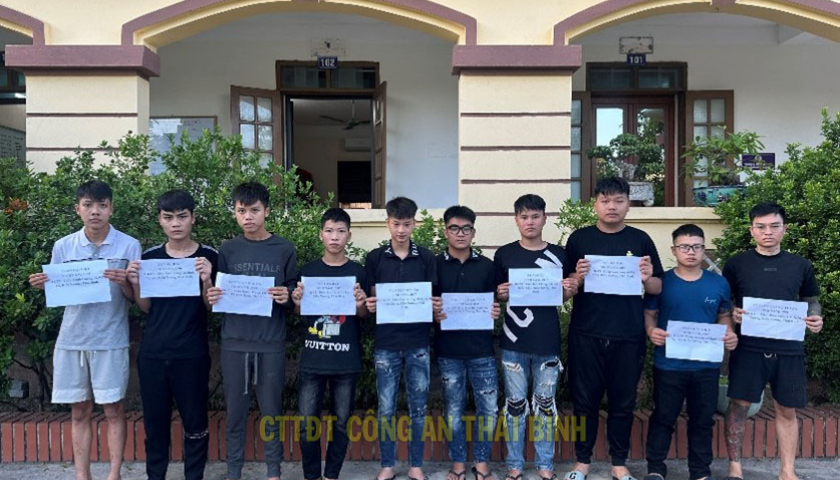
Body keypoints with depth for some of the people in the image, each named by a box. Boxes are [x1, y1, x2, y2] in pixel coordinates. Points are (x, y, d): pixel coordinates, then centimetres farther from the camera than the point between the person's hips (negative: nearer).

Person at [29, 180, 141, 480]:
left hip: (111, 340, -3)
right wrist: (43, 285, -10)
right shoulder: (63, 246, 4)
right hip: (72, 339, 3)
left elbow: (135, 297, -3)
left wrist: (124, 282, -23)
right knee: (79, 412, 10)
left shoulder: (129, 246, -4)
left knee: (113, 410, 4)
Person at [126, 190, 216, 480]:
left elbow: (212, 307, -3)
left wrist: (206, 280, -21)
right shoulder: (149, 257, 6)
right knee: (154, 421, 11)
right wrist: (136, 284, -7)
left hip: (191, 354, -3)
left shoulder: (208, 256, -4)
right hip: (152, 352, 3)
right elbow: (146, 307, 11)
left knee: (194, 422, 4)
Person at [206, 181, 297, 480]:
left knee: (271, 411, 7)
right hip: (234, 343, 1)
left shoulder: (284, 249, 1)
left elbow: (294, 296, 6)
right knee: (235, 412, 9)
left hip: (271, 344, -1)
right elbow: (218, 293, 11)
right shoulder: (227, 250, 5)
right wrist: (212, 298, -10)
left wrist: (286, 298, -15)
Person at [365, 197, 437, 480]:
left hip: (418, 343, 0)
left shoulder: (426, 258, 3)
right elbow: (371, 298, 6)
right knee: (386, 409, 7)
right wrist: (369, 306, -16)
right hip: (386, 343, 0)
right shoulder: (375, 258, 3)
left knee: (418, 408, 8)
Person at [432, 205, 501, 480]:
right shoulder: (435, 265, 1)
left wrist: (496, 312, -10)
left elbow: (495, 303, 11)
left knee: (488, 407, 4)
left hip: (481, 349, 1)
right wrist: (433, 315, -16)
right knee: (454, 408, 9)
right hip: (448, 351, -1)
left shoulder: (486, 266, 6)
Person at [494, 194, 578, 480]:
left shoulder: (558, 255, 5)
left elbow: (562, 298, 12)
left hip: (548, 343, 1)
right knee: (515, 404, 6)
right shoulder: (504, 254, 1)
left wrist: (571, 291, -9)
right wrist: (501, 294, -14)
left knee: (545, 403, 9)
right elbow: (495, 296, 7)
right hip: (514, 342, -1)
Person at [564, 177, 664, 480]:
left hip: (628, 336, 0)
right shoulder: (579, 238, 4)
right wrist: (577, 277, -15)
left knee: (623, 402, 9)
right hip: (586, 334, 0)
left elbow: (658, 289, 7)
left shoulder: (640, 240, 5)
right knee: (585, 400, 7)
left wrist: (647, 279, -14)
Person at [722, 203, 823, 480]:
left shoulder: (800, 266, 8)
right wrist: (732, 314, -14)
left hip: (789, 349, 2)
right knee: (739, 405, -1)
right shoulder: (737, 264, 1)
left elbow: (811, 301, 17)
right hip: (748, 346, -2)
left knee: (787, 410, 9)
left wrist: (815, 317, -3)